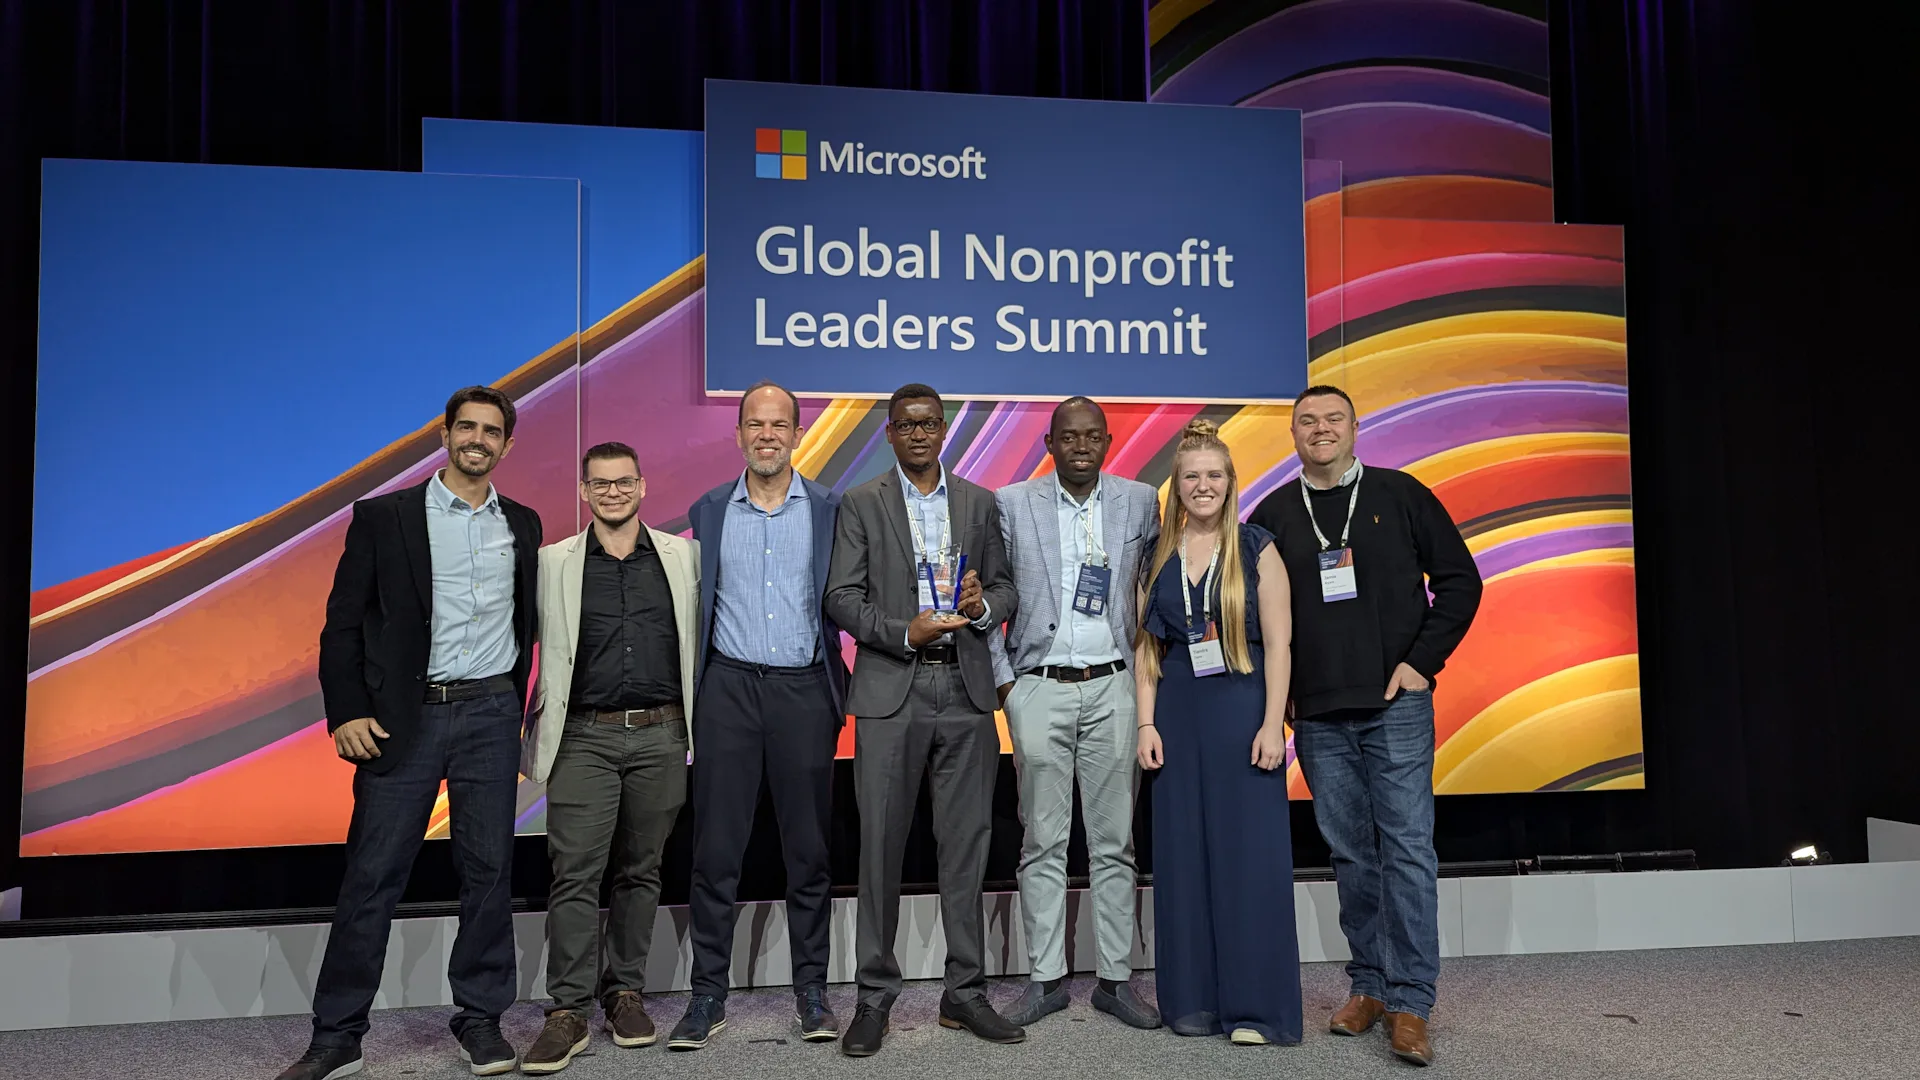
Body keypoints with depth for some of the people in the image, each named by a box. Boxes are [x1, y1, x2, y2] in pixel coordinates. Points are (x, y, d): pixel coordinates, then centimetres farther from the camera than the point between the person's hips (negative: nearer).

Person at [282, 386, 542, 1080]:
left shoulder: (521, 525, 11)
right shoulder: (384, 516, 2)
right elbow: (343, 624, 0)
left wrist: (522, 708, 9)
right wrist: (346, 712, -8)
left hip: (492, 715, 2)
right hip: (403, 717, -2)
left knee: (488, 871, 6)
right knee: (372, 876, 0)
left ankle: (480, 1019, 19)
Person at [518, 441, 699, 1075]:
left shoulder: (684, 556, 7)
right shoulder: (553, 563, 6)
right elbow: (536, 643, 6)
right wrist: (542, 726, -1)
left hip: (660, 737, 1)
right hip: (585, 738, -1)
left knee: (641, 870, 9)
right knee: (575, 874, -3)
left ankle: (625, 993, 22)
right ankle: (568, 1012, 4)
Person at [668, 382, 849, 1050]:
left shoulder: (830, 509, 4)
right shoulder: (709, 512, 8)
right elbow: (692, 606, 9)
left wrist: (845, 684, -5)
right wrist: (686, 691, 2)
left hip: (804, 688, 0)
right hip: (729, 687, 1)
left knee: (809, 849, 7)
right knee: (716, 850, 3)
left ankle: (812, 993, 19)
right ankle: (708, 996, 14)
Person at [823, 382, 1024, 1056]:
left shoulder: (979, 503, 13)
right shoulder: (861, 504, 5)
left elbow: (1004, 586, 13)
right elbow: (841, 597, -1)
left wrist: (983, 605, -10)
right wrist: (906, 632, -15)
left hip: (966, 690, 2)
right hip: (891, 692, -2)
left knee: (966, 844, 7)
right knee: (881, 846, 2)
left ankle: (965, 991, 18)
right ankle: (875, 996, 14)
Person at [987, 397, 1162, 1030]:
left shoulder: (1140, 501, 6)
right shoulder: (1011, 503, 1)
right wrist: (1002, 677, 0)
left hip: (1112, 687, 1)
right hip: (1039, 690, -1)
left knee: (1114, 844, 6)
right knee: (1043, 845, 5)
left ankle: (1117, 979, 17)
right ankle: (1046, 978, 16)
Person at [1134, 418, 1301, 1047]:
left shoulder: (1256, 550, 0)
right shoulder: (1159, 556, 9)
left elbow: (1278, 642, -4)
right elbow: (1146, 647, 8)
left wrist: (1271, 725, -12)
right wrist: (1147, 724, 0)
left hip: (1242, 713, -3)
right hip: (1178, 717, 3)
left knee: (1249, 855, -1)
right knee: (1184, 856, 6)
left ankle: (1254, 1005, 9)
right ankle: (1194, 1000, 18)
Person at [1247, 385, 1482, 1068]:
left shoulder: (1400, 495, 4)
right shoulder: (1274, 515, 8)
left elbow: (1459, 580, 4)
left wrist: (1421, 661, -4)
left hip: (1396, 704, -2)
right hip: (1317, 714, 2)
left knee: (1407, 849, -4)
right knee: (1350, 853, 8)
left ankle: (1410, 1002, 3)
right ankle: (1369, 985, 20)